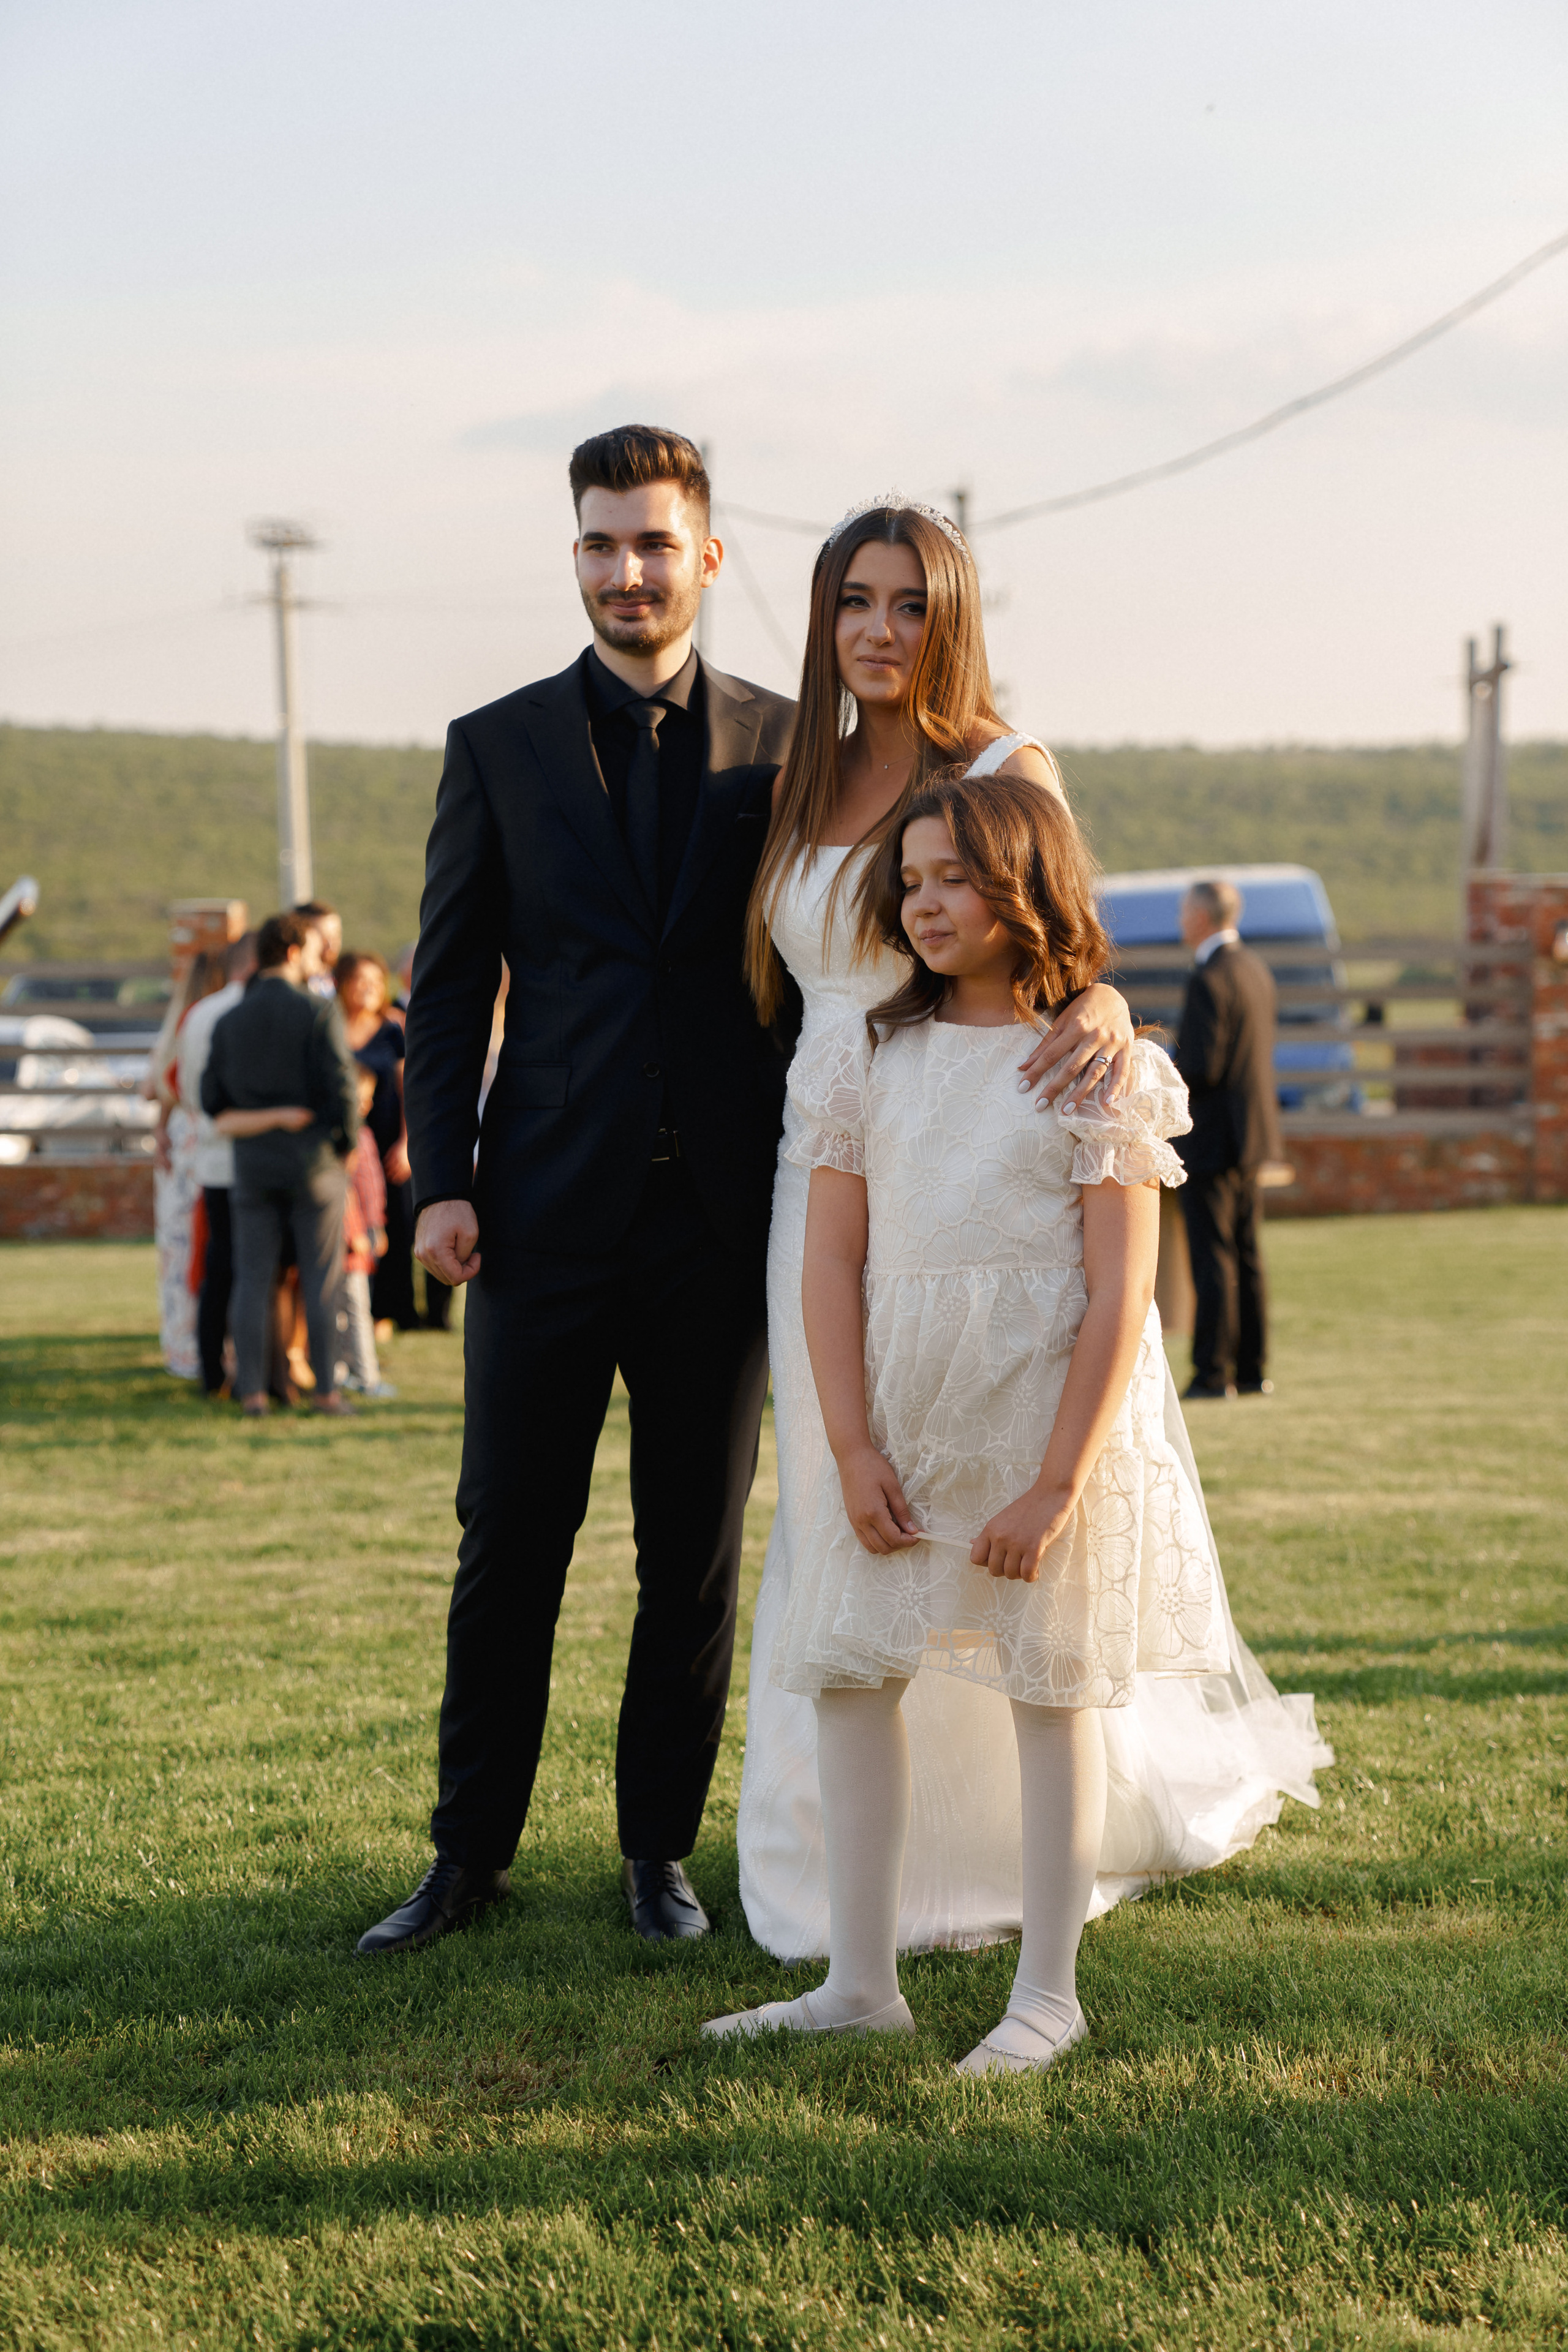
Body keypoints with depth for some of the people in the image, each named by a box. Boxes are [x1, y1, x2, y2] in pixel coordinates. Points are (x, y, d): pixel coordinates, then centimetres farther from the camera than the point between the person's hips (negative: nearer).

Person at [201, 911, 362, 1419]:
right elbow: (342, 1085, -15)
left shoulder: (230, 1021, 4)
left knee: (253, 1280, 5)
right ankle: (325, 1390, 3)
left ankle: (252, 1392, 1)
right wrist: (347, 1141, 1)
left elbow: (213, 1100, 6)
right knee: (322, 1281, 3)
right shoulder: (318, 1011, -9)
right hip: (313, 1165, -3)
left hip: (253, 1166, 3)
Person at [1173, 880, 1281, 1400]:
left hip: (1212, 1139, -9)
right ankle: (1251, 1370, 16)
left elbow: (1202, 1069, -23)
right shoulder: (1256, 970, 10)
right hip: (1253, 1131, 9)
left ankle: (1213, 1374, -3)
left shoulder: (1209, 981, -18)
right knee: (1246, 1255, 13)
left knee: (1213, 1259, -5)